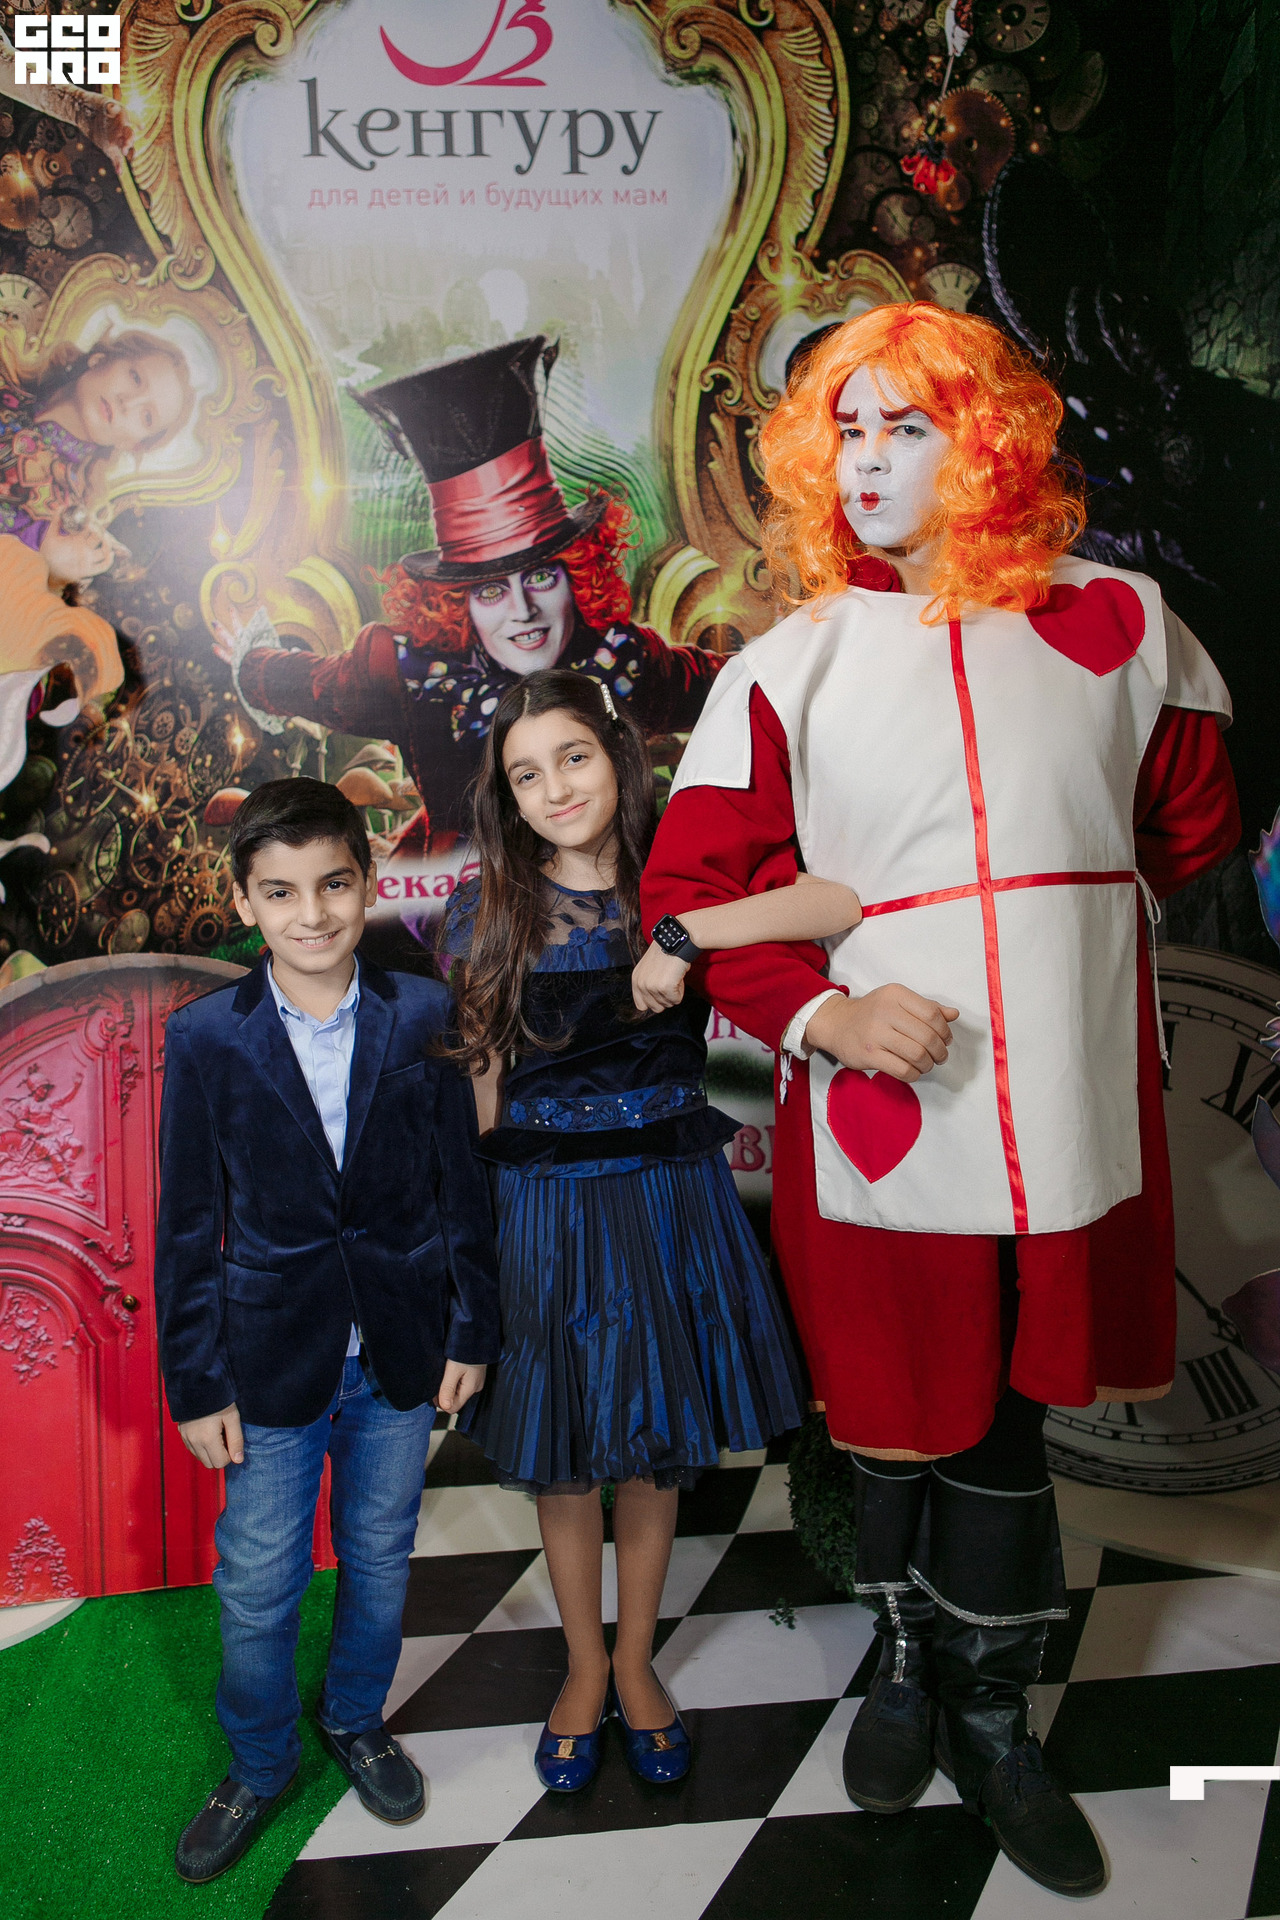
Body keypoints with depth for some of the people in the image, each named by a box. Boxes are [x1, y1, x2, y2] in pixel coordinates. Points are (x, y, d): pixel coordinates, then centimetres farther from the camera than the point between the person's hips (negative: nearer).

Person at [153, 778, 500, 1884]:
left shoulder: (424, 1018, -7)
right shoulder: (205, 1040, -9)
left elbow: (462, 1184, -1)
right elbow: (188, 1228, -4)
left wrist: (472, 1330, 1)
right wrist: (197, 1382, -3)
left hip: (402, 1351, 1)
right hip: (272, 1358, -1)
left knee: (381, 1558, 19)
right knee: (257, 1584, 13)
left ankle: (357, 1720, 47)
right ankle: (260, 1764, 40)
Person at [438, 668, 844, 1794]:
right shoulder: (486, 913, -3)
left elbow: (845, 903, -24)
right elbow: (479, 1089, 3)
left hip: (673, 1193, 0)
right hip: (546, 1209, 0)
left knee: (658, 1448, 15)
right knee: (561, 1460, 14)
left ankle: (635, 1661, 41)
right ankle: (585, 1670, 40)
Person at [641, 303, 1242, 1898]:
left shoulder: (1118, 623, 2)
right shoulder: (785, 668, -2)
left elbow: (1193, 824, 14)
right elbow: (689, 886, -3)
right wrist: (824, 1010, -15)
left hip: (1069, 1117, 1)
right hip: (877, 1119, -1)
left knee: (1004, 1424, 13)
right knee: (896, 1422, 15)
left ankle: (993, 1720, 37)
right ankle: (912, 1664, 43)